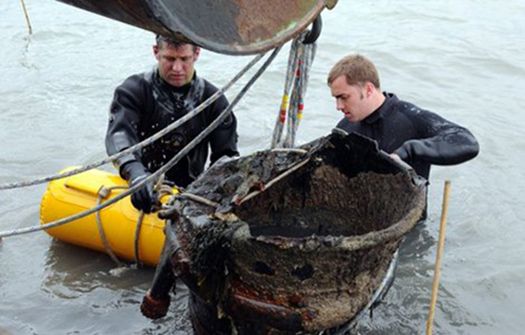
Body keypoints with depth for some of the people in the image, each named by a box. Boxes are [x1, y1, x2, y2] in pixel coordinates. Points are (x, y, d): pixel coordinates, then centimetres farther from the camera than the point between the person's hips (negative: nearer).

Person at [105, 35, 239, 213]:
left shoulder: (212, 99, 8)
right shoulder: (134, 90, 0)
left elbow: (226, 154, 6)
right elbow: (119, 133, -18)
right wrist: (135, 173, -39)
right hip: (141, 194, -2)